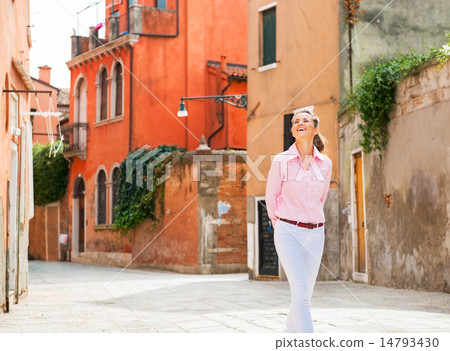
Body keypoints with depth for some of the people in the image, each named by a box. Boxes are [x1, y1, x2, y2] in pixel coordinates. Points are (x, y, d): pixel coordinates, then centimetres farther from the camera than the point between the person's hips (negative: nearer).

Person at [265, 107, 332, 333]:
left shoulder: (325, 164, 5)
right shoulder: (281, 161, -4)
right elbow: (271, 198, 9)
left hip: (315, 235, 4)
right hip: (288, 232, -4)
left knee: (303, 296, 8)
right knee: (300, 293, -15)